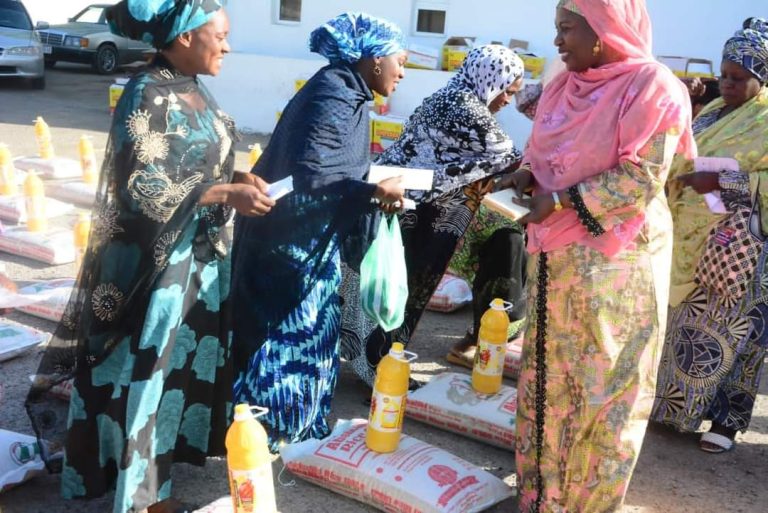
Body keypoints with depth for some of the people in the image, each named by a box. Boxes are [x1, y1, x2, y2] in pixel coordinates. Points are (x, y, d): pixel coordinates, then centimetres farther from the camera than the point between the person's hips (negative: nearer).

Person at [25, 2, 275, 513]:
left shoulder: (191, 89, 7)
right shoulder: (148, 96, -20)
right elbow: (144, 187, -25)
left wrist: (238, 179, -1)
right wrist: (227, 195, -27)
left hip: (200, 251, 9)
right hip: (156, 256, -9)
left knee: (188, 348, 21)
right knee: (148, 361, 4)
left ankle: (177, 437, 42)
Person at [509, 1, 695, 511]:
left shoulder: (653, 87, -11)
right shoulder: (563, 85, 10)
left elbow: (643, 177, -17)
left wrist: (560, 201, -18)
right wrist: (526, 174, -2)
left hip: (613, 262, -7)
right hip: (555, 254, 7)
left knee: (602, 385, 5)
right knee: (548, 375, 15)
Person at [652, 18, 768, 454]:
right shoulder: (713, 111, 13)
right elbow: (684, 159, 20)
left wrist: (722, 182, -24)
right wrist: (680, 175, 0)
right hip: (693, 242, 7)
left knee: (730, 329, 2)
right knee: (688, 324, 12)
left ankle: (727, 416, 17)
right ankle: (682, 402, 27)